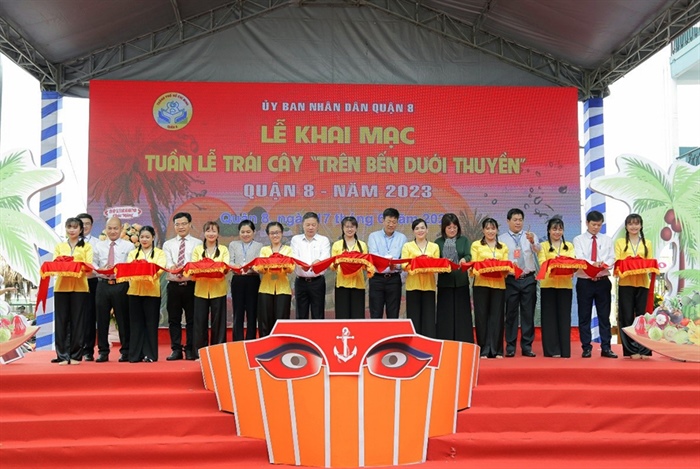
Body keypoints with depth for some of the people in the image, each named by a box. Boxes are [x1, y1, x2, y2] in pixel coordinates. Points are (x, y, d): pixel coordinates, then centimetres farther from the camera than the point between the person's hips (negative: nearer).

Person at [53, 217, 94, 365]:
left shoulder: (86, 247, 9)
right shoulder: (59, 247, 16)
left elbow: (89, 265, -1)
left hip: (80, 287, -2)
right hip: (61, 286, 2)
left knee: (77, 321, -1)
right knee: (62, 321, 0)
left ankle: (75, 355, 6)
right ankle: (63, 356, 5)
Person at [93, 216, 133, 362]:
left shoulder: (128, 246, 4)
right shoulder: (99, 246, 13)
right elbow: (93, 264, 8)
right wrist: (101, 270, -12)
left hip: (121, 285, -3)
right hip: (103, 284, 3)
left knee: (123, 318, 2)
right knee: (102, 318, 6)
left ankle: (125, 351, 14)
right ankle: (103, 351, 16)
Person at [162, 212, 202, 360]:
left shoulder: (197, 243, 6)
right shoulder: (168, 244, 13)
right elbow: (168, 263, -2)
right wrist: (173, 268, -25)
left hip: (191, 285, -2)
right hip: (174, 285, 2)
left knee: (191, 319, 3)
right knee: (174, 319, 5)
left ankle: (190, 350, 11)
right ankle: (176, 350, 13)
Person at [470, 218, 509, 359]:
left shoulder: (503, 247, 16)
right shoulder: (476, 245, 9)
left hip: (499, 284, 2)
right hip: (481, 284, -2)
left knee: (496, 316, 1)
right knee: (482, 316, -2)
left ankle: (496, 350, 7)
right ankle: (484, 350, 5)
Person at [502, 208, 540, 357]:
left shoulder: (530, 236, 7)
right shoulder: (503, 239, 5)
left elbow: (538, 251, -12)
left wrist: (532, 242, -33)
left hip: (528, 279, 1)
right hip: (511, 279, -1)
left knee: (528, 313, 4)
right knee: (511, 313, 3)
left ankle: (527, 347, 11)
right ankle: (510, 347, 10)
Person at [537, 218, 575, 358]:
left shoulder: (569, 246, 16)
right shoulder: (543, 246, 9)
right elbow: (542, 263, -5)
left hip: (565, 284, 2)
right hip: (548, 284, -2)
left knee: (564, 316, 2)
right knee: (549, 316, -1)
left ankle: (565, 351, 6)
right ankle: (552, 350, 3)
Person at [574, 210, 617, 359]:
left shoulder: (607, 240, 11)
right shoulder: (578, 240, 2)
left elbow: (611, 259, 0)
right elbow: (579, 258, -12)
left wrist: (602, 264, -22)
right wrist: (593, 264, -31)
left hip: (603, 281, 2)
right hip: (585, 282, -2)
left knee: (604, 316, 5)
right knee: (584, 316, 2)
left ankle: (606, 348, 11)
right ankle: (586, 348, 10)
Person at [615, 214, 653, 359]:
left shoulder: (647, 243, 14)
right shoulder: (620, 243, 8)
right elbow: (616, 263, -1)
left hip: (642, 283, 1)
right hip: (625, 283, -1)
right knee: (627, 317, -1)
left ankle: (644, 350, 5)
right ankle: (631, 350, 4)